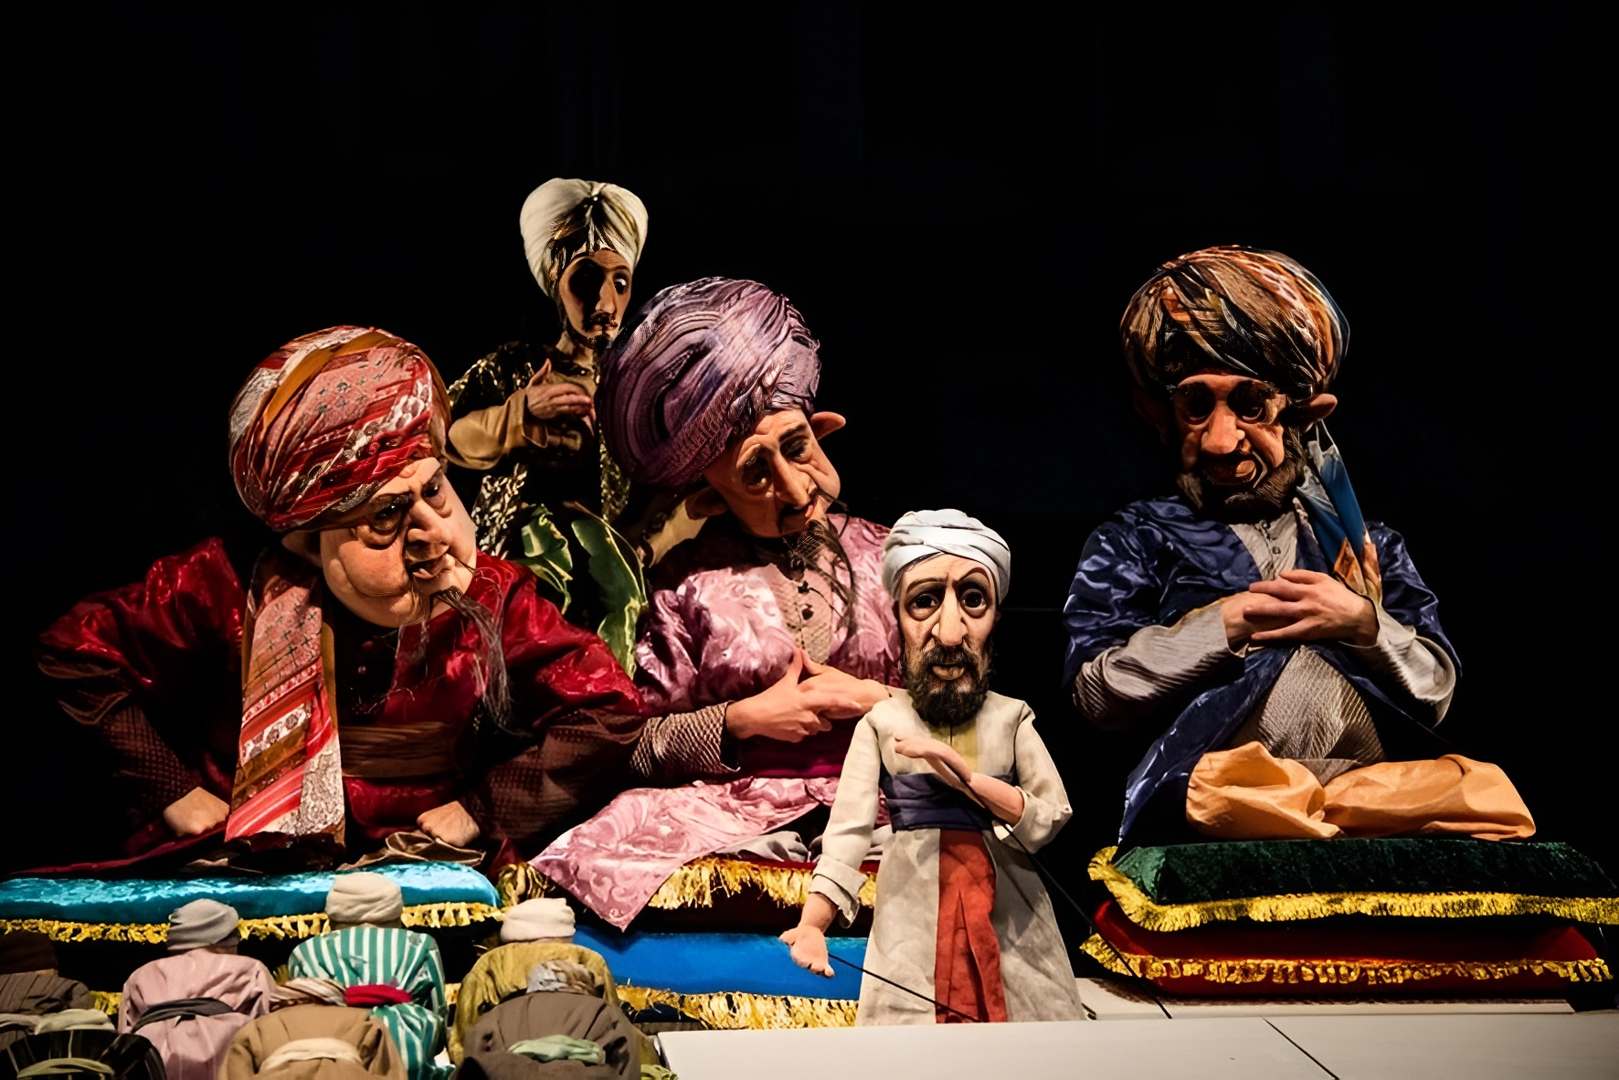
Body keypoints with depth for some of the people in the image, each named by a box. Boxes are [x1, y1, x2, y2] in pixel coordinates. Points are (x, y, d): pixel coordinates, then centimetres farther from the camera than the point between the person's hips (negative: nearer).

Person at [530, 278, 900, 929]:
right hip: (729, 802, -1)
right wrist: (744, 719, -8)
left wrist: (876, 700, -5)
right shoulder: (689, 581, 5)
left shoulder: (886, 555, 11)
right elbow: (641, 746, 6)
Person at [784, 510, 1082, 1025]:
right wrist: (812, 924, -24)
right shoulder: (881, 723, 1)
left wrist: (969, 778, -16)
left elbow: (1052, 816, -3)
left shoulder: (1011, 718, 5)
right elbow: (849, 827, -9)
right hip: (916, 908, -1)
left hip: (1006, 907, 2)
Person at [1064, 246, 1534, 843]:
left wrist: (1363, 623, 1)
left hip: (1381, 788, 5)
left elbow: (1436, 687, 20)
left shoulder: (1368, 544, 27)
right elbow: (1098, 688, 4)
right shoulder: (1136, 540, 19)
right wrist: (1230, 621, -1)